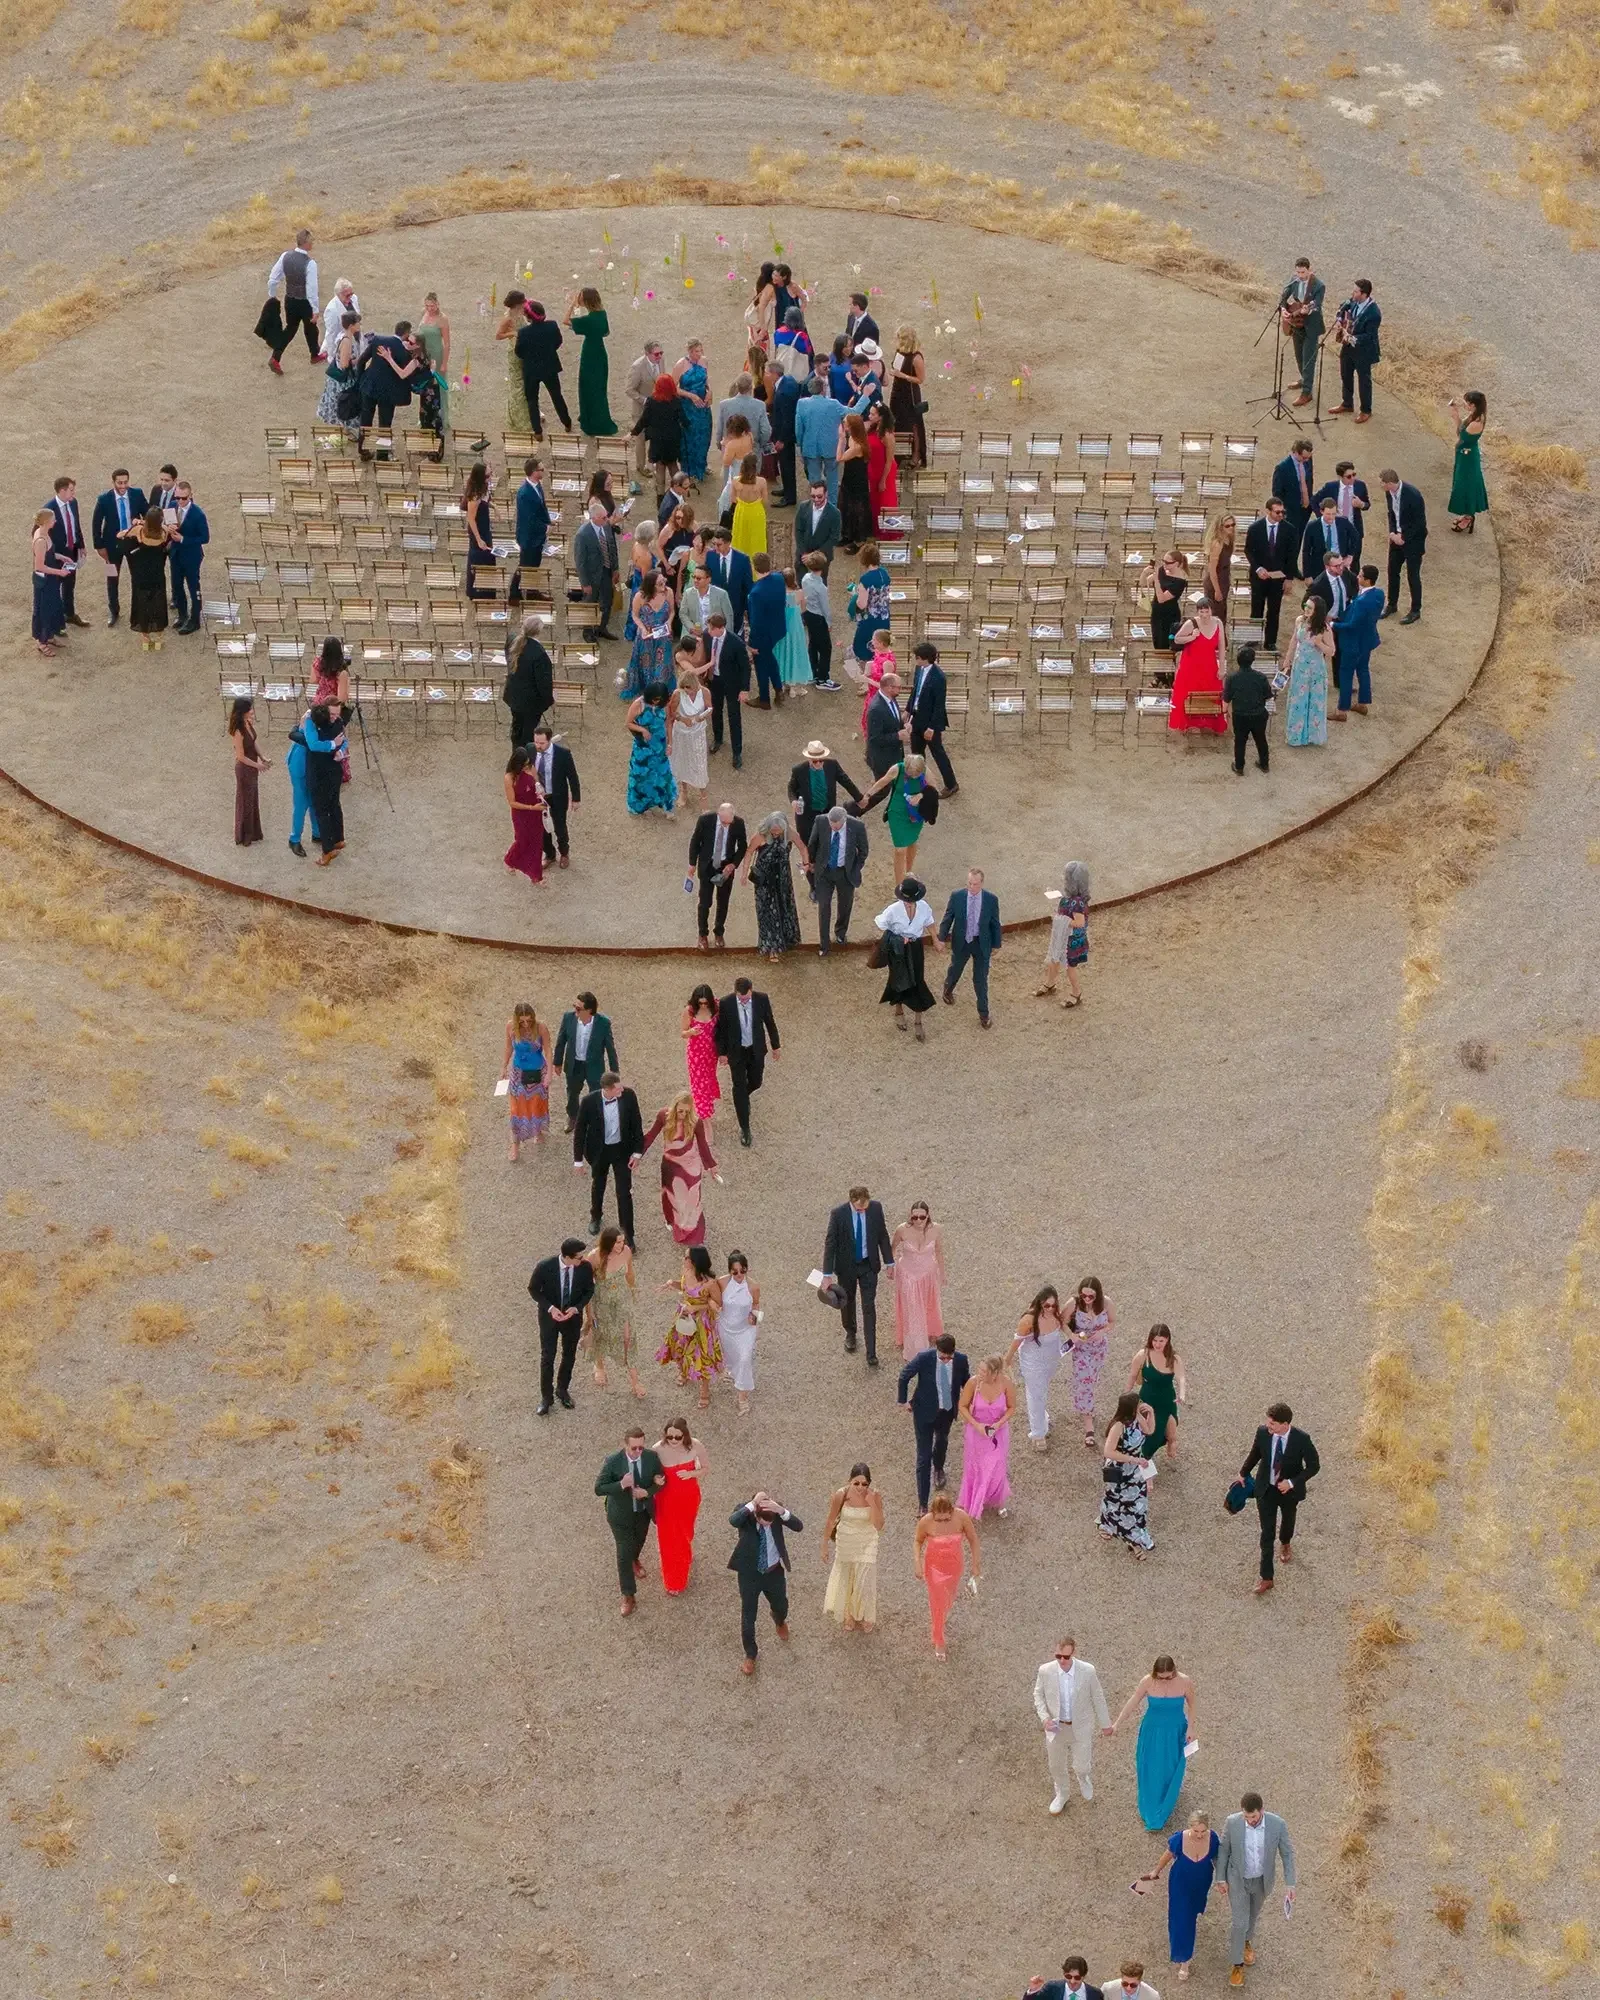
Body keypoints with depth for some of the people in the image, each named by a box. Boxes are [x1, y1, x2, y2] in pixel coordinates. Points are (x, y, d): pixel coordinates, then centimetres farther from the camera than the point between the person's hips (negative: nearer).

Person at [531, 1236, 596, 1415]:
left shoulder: (585, 1268, -22)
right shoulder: (544, 1267, -28)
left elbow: (589, 1290, -5)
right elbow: (533, 1289, -12)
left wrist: (576, 1308, -20)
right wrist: (550, 1308, -24)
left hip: (573, 1316, 2)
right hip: (549, 1316, -2)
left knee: (569, 1355, 19)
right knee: (547, 1357, 8)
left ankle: (562, 1389, 42)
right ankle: (546, 1396, 26)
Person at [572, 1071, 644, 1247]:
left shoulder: (628, 1096, -20)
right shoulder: (590, 1101, -25)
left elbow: (636, 1124, -6)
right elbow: (579, 1131, -12)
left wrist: (637, 1152, -5)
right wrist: (578, 1159, -7)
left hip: (622, 1149, 0)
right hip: (599, 1151, 0)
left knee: (625, 1192, 2)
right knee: (597, 1186, 24)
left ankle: (627, 1234, 14)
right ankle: (595, 1217, 53)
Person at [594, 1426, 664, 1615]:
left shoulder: (652, 1457, -22)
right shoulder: (613, 1462, -29)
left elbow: (661, 1481, -7)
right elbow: (598, 1488, -24)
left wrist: (647, 1492, -27)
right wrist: (621, 1485, -41)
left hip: (643, 1511, 3)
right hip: (621, 1514, -3)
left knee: (638, 1542, 30)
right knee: (624, 1552, 1)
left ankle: (634, 1560, 65)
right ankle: (628, 1596, 15)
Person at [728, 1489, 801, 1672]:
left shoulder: (777, 1508, -19)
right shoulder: (744, 1512, -24)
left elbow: (798, 1526, -32)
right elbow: (733, 1521, -48)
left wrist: (781, 1511, -47)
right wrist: (753, 1504, -50)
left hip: (774, 1571, 2)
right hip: (749, 1573, -2)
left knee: (781, 1606, 25)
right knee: (748, 1614, 9)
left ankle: (779, 1622, 63)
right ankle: (750, 1655, 31)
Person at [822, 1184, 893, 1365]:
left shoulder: (875, 1208, -16)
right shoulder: (838, 1214, -23)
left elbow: (882, 1235, -1)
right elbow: (830, 1244, -18)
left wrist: (889, 1261, 5)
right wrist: (827, 1275, -19)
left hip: (869, 1265, 0)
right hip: (846, 1266, 0)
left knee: (869, 1307, -1)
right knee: (847, 1302, 21)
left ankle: (871, 1352, 4)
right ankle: (850, 1333, 48)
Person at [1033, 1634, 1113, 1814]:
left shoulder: (1088, 1671, -22)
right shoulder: (1045, 1671, -20)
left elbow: (1097, 1697, -7)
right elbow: (1038, 1695, -2)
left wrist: (1105, 1724, 4)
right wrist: (1044, 1718, -17)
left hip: (1081, 1727, -1)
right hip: (1056, 1726, 1)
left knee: (1081, 1766, 6)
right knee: (1056, 1765, 18)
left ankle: (1083, 1776, 45)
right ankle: (1062, 1794, 48)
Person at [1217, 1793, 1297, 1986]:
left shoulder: (1277, 1825, -28)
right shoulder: (1232, 1822, -29)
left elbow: (1287, 1853, -13)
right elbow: (1223, 1849, -10)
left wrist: (1289, 1884, -12)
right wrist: (1221, 1878, -3)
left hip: (1262, 1880, 2)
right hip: (1238, 1879, -2)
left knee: (1252, 1914, 27)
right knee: (1238, 1922, 2)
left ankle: (1247, 1941, 57)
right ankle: (1237, 1964, 25)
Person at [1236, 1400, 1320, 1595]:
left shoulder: (1301, 1440, -28)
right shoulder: (1263, 1433, -20)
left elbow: (1314, 1466, -17)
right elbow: (1255, 1454, 1)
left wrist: (1292, 1482, -27)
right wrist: (1243, 1474, 14)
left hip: (1289, 1491, 0)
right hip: (1266, 1490, 0)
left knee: (1287, 1522, 28)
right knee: (1267, 1533, 2)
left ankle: (1285, 1544, 63)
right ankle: (1266, 1577, 9)